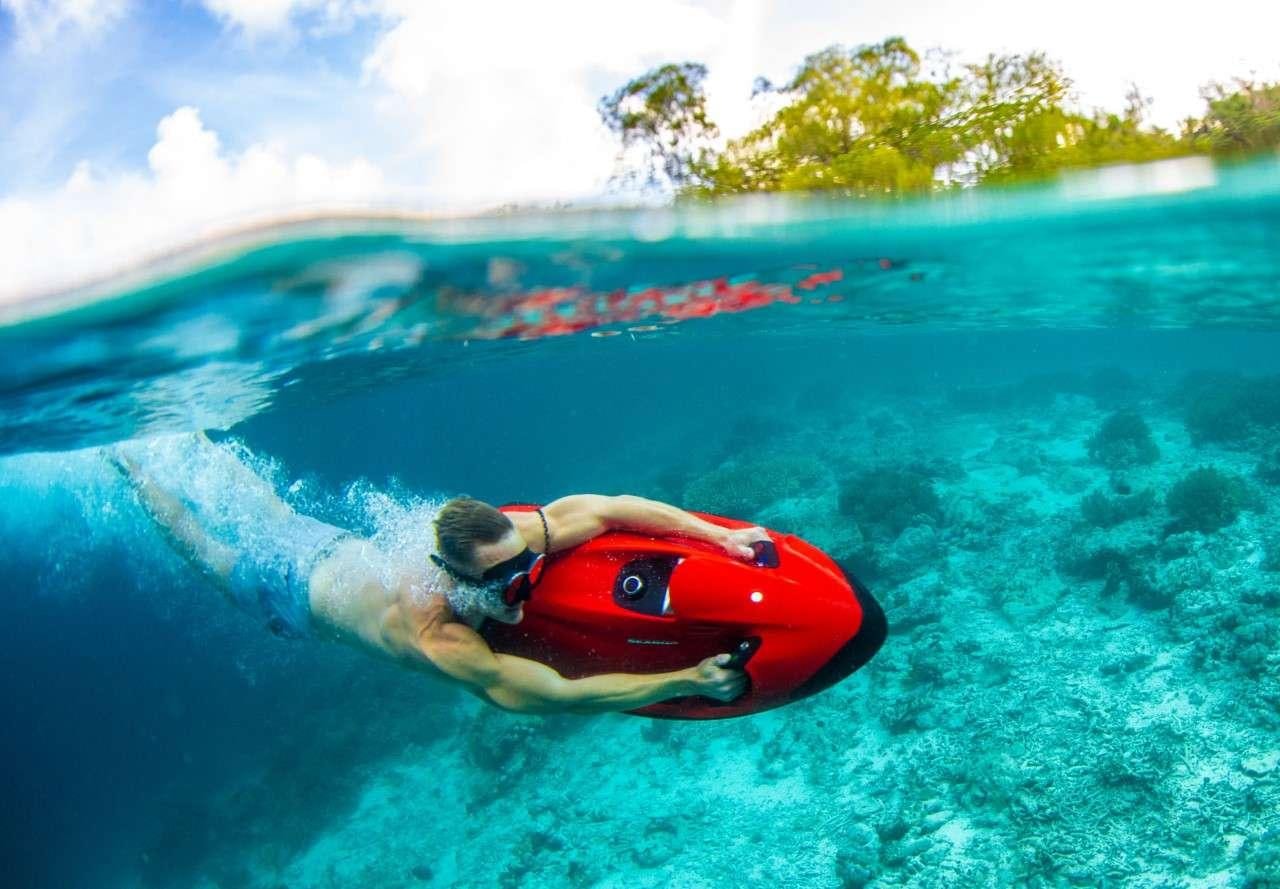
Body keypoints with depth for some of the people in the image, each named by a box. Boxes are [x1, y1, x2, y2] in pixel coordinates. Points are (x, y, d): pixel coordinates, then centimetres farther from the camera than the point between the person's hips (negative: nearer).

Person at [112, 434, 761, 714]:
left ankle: (201, 447, 58)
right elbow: (556, 695, -54)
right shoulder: (439, 640, -50)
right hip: (299, 590, -4)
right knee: (211, 552, 27)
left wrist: (718, 534, -46)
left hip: (349, 547, 4)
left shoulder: (511, 535, -38)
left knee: (278, 517, 36)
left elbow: (612, 506, -38)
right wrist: (687, 681, -56)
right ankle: (135, 470, 47)